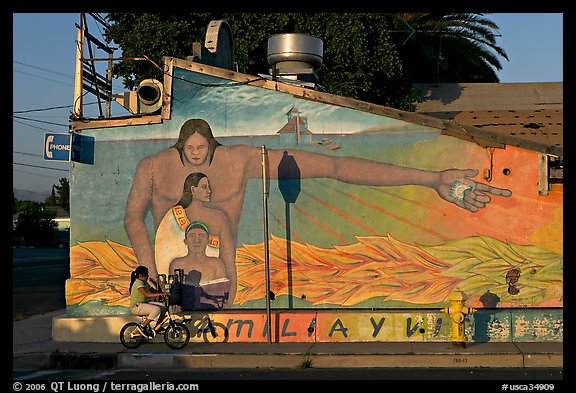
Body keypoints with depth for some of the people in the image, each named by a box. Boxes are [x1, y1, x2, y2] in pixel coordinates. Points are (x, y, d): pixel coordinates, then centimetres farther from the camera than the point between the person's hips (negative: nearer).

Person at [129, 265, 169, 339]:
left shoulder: (145, 283, 14)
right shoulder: (139, 283, -18)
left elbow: (153, 291, 15)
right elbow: (146, 294, -32)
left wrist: (162, 293, -2)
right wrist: (160, 294, -36)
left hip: (144, 303, 10)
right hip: (136, 306, -10)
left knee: (162, 307, 1)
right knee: (157, 309, -26)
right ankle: (142, 326, -15)